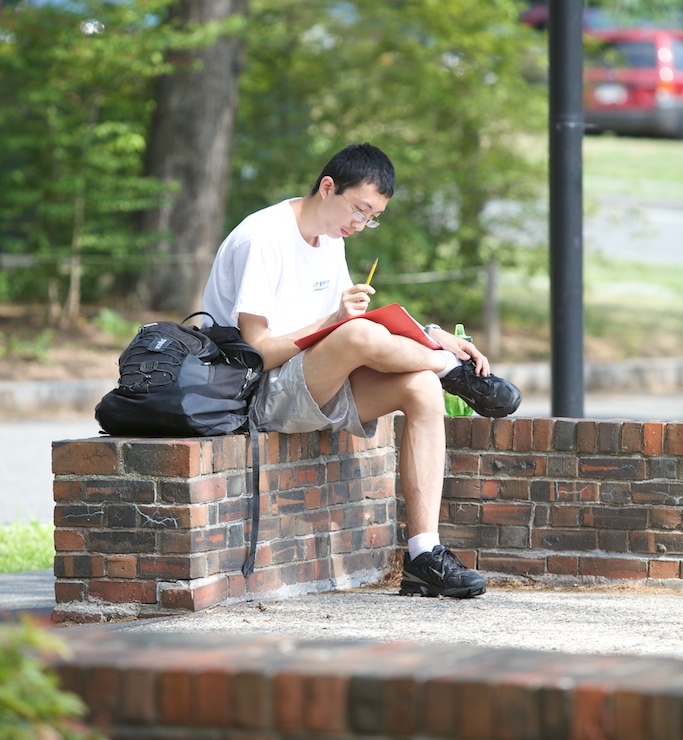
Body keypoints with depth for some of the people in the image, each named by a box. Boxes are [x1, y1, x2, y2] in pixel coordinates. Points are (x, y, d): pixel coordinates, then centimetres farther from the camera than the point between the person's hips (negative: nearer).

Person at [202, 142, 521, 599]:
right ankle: (458, 371, -6)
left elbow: (350, 324, 19)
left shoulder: (330, 240, 14)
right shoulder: (262, 239, -14)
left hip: (314, 390, 9)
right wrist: (334, 321, -28)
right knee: (361, 335, -35)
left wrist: (427, 336, 3)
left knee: (422, 388, -15)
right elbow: (256, 351, -18)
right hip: (257, 395, -9)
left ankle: (425, 555, -19)